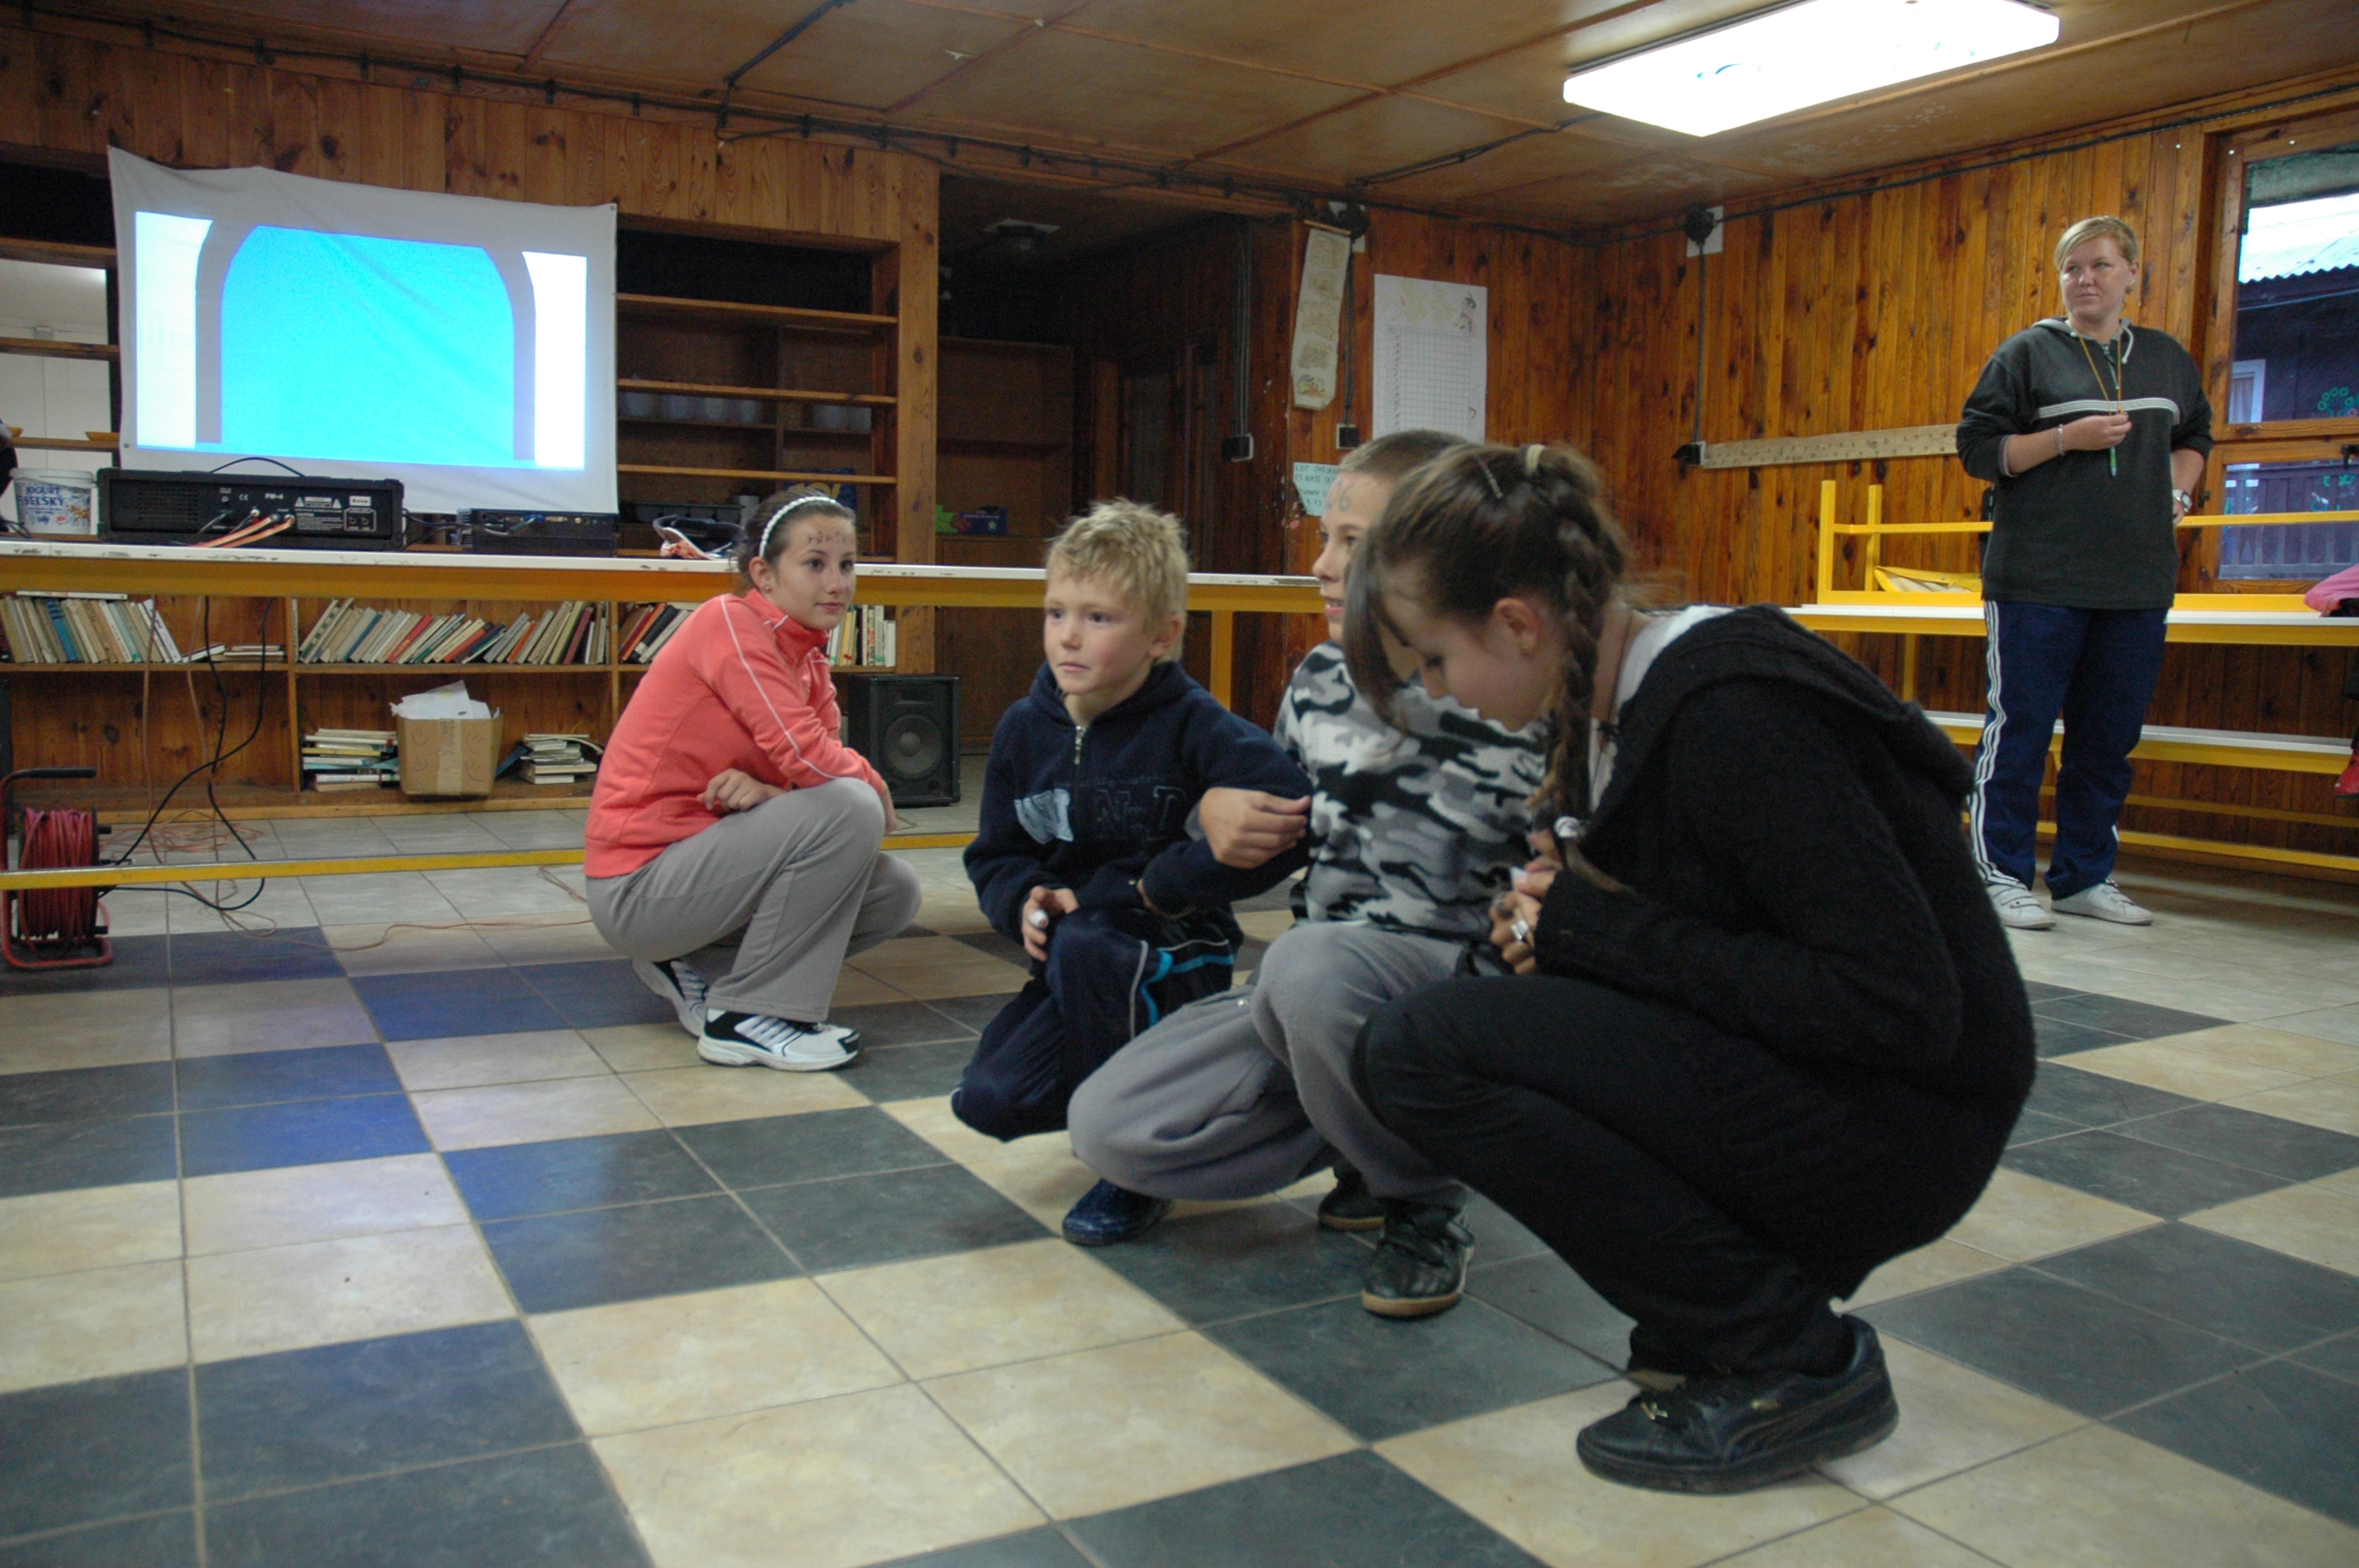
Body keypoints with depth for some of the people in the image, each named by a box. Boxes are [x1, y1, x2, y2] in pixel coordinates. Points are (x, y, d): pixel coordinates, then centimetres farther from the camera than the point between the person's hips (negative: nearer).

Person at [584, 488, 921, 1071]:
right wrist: (874, 785, -7)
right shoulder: (729, 623, -16)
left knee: (895, 894, 4)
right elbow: (807, 755, -26)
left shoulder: (809, 660, 10)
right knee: (850, 809, -24)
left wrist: (772, 792, -23)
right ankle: (746, 1017, -13)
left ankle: (697, 969, 11)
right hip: (639, 887, -9)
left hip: (701, 858, 9)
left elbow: (811, 768, -1)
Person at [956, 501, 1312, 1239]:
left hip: (1177, 958, -6)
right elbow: (994, 856, 11)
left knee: (1083, 947, -37)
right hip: (1072, 967, 6)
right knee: (989, 1100, -11)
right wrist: (1025, 901, -14)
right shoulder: (1024, 729, 1)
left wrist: (1162, 886, -24)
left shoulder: (1190, 726, -17)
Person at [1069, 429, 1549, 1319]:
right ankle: (1372, 1148, 9)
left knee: (1312, 962, -41)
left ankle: (1427, 1207, -11)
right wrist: (1217, 811, 1)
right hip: (1304, 995, 6)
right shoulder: (1320, 679, 7)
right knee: (1107, 1127, -7)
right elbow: (1272, 818, 23)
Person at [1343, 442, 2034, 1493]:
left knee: (1424, 1050, -18)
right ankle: (1729, 1302, 11)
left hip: (1903, 1122, -9)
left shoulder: (1730, 715, -23)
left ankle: (1793, 1360, -7)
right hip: (1782, 1075, 9)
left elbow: (1900, 1004, -26)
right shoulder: (1617, 705, 5)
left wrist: (1603, 932, -19)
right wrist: (1554, 917, -5)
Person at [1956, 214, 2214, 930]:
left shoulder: (2167, 359, 14)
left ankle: (2085, 876, 18)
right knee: (2021, 727, -3)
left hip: (2137, 582, 5)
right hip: (2038, 578, -5)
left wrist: (2176, 494, 7)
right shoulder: (2028, 353, 1)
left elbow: (2194, 437, 26)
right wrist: (2068, 437, -15)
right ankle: (2001, 873, 5)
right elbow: (1977, 448, -4)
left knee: (2111, 736, 8)